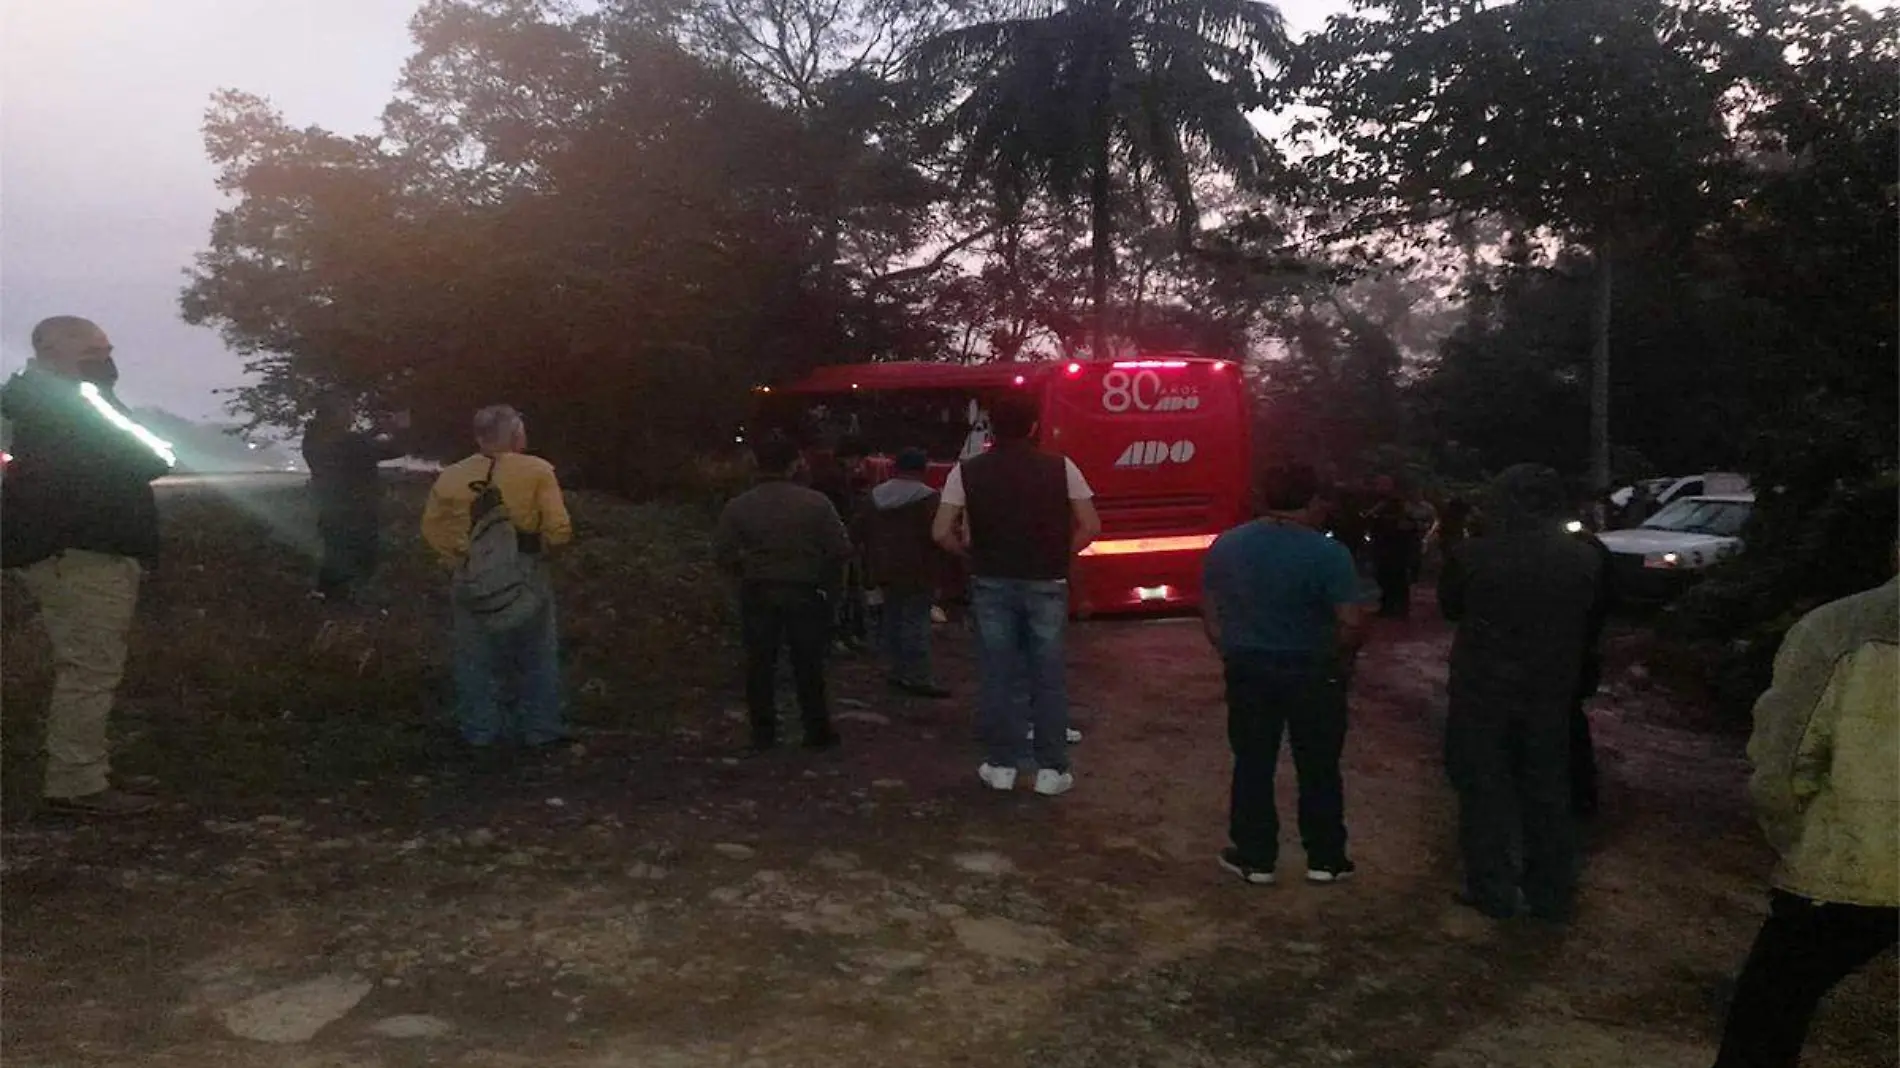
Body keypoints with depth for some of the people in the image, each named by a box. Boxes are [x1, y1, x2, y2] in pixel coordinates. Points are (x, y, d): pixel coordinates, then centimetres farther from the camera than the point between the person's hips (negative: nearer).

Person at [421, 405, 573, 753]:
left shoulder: (450, 477, -1)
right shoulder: (538, 472, -12)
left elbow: (432, 529, 5)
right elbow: (559, 530, -15)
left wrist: (460, 557, 11)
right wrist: (540, 545, 4)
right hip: (527, 576, -2)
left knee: (475, 659, 16)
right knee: (537, 658, 14)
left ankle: (481, 732, 23)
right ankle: (541, 732, 20)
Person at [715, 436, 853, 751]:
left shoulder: (738, 507, -4)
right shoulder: (815, 502, -8)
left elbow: (724, 555, -7)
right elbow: (841, 550, -9)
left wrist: (747, 574, 9)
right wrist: (824, 579, 8)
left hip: (757, 595, 1)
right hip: (806, 593, -1)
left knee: (760, 666, 10)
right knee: (809, 666, 9)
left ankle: (763, 734, 13)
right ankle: (817, 731, 15)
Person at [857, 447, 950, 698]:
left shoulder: (874, 497, 9)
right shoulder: (928, 498, -12)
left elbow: (861, 533, 12)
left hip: (884, 570, 7)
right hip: (916, 571, -6)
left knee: (892, 621, 14)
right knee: (916, 622, -5)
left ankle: (897, 672, 19)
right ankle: (918, 678, -6)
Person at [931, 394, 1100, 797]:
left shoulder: (967, 471, -3)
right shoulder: (1060, 467, -3)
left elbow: (941, 533, -6)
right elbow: (1090, 527, -3)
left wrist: (973, 552, 10)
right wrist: (1059, 554, 9)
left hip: (991, 584, 0)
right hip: (1047, 583, 0)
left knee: (998, 675, 8)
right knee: (1049, 676, 7)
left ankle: (1002, 765, 15)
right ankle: (1051, 769, 10)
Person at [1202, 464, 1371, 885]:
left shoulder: (1226, 545, 0)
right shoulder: (1327, 553, -16)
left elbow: (1210, 613, 6)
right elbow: (1352, 624, -19)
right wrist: (1338, 660, -1)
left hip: (1248, 670, 3)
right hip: (1312, 673, -3)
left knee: (1252, 766, 13)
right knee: (1318, 769, 12)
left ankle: (1254, 858, 21)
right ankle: (1325, 860, 23)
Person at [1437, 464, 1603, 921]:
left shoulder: (1475, 554, -17)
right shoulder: (1584, 558, -6)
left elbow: (1450, 606, 0)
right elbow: (1588, 622, 7)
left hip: (1484, 689, -3)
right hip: (1550, 691, 3)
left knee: (1484, 790, 9)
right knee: (1547, 791, 14)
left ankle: (1493, 890, 13)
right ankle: (1553, 893, 22)